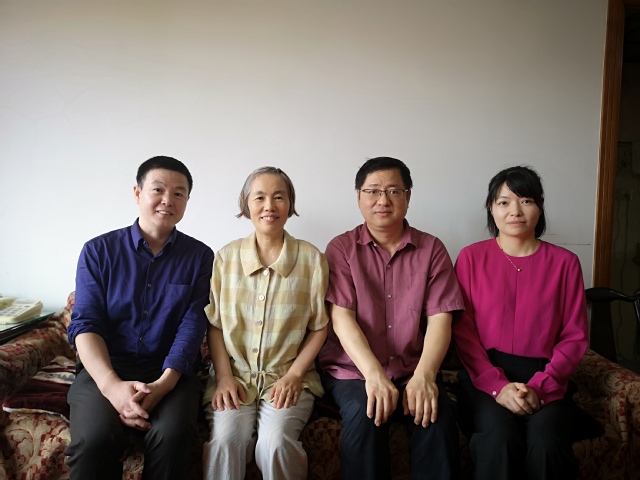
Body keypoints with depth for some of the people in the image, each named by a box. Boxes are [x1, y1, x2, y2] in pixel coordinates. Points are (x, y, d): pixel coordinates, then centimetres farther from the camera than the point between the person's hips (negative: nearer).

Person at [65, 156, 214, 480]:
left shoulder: (199, 257, 3)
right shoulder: (98, 251, 3)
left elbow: (192, 326, -5)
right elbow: (85, 324, -4)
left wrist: (162, 384, -20)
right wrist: (112, 385, -20)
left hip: (171, 374, 0)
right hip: (104, 370, 0)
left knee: (172, 435, -28)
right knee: (93, 439, -28)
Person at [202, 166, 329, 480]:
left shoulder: (311, 259, -1)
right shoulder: (226, 257, 4)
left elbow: (318, 327, 2)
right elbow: (214, 324, 5)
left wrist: (293, 375, -7)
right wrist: (224, 377, -6)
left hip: (288, 376, -1)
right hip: (235, 375, 1)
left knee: (275, 442, -25)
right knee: (226, 439, -26)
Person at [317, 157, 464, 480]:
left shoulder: (432, 250, 5)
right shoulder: (341, 248, 2)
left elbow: (439, 320, -3)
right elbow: (341, 318, -9)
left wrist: (424, 375, -21)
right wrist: (374, 374, -23)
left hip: (413, 370, 1)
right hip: (352, 368, -1)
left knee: (437, 417, -27)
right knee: (365, 414, -29)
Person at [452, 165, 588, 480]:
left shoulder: (564, 262, 5)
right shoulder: (471, 257, 3)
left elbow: (574, 336, 4)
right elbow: (463, 331, -1)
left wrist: (540, 386, -10)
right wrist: (497, 385, -13)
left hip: (544, 379, 1)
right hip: (485, 374, -1)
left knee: (545, 442, -28)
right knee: (499, 437, -29)